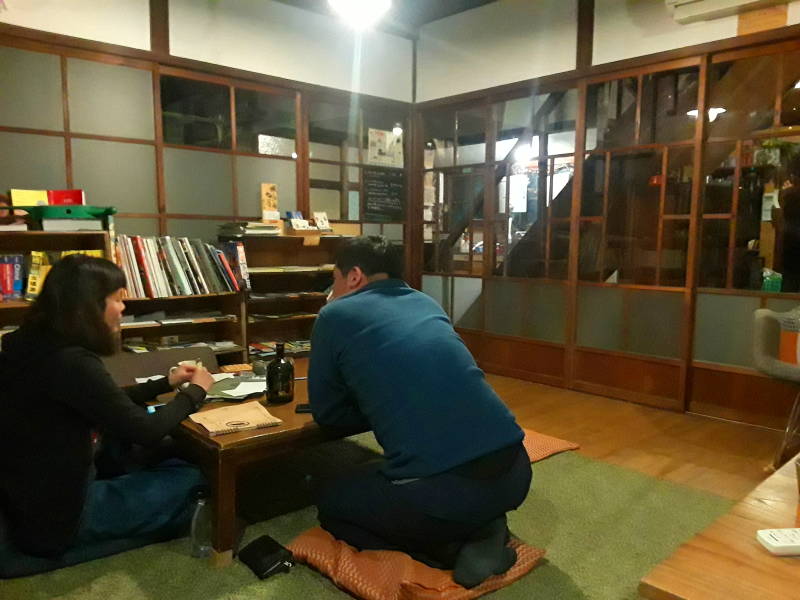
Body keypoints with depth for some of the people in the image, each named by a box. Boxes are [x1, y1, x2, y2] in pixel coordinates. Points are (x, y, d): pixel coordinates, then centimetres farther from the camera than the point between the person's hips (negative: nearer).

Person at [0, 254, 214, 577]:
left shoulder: (34, 347, 1)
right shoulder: (71, 362, -29)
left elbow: (110, 405, 14)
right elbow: (146, 431, -21)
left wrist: (166, 383, 16)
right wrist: (195, 391, -5)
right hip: (56, 519, -9)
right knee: (192, 476, 0)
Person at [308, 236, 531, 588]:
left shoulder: (336, 315, 3)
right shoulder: (425, 302, 19)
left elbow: (327, 413, 11)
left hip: (443, 492, -6)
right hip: (515, 472, 7)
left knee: (330, 504, 23)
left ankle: (446, 548, 5)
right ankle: (479, 531, 12)